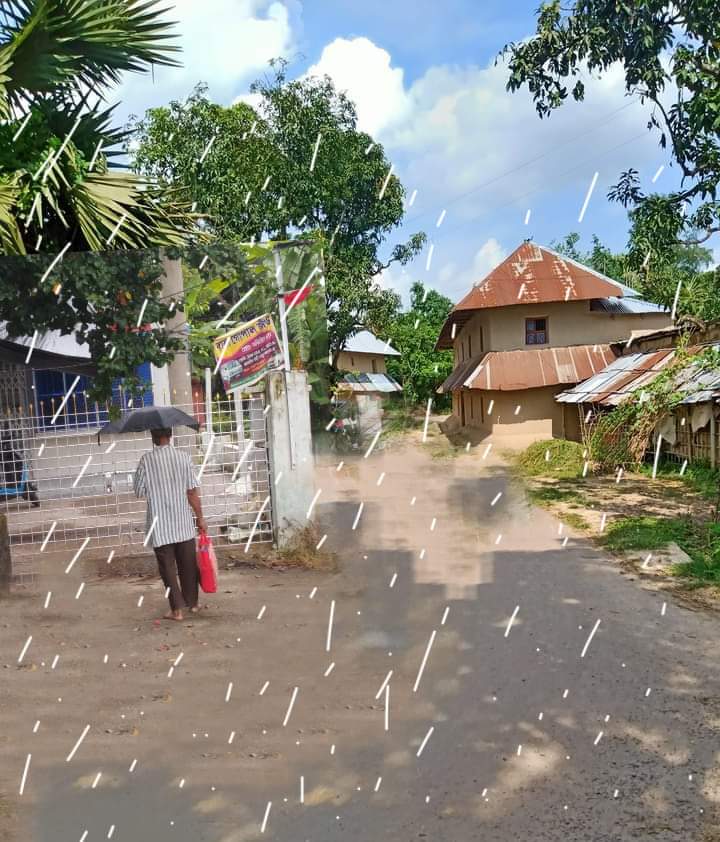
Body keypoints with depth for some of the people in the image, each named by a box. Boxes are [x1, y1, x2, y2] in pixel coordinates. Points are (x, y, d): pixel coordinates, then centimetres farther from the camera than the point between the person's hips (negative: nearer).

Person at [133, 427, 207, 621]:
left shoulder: (146, 460, -9)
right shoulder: (184, 457, -5)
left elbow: (139, 491, -4)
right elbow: (193, 491, -5)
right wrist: (200, 518, 3)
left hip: (160, 525, -2)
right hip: (184, 523, 2)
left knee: (168, 567, 5)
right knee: (188, 564, 15)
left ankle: (177, 609, 3)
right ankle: (192, 602, 27)